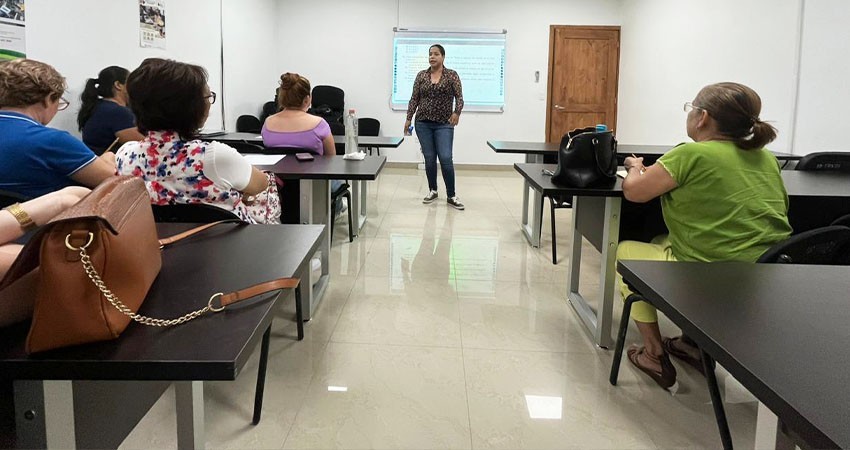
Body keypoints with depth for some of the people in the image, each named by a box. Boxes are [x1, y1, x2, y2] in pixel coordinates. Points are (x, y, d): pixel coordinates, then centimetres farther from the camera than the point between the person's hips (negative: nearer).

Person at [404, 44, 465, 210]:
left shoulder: (452, 75, 0)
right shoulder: (421, 75, 6)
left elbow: (459, 97, -5)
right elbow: (414, 99, 7)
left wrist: (457, 112, -22)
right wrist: (408, 119, 1)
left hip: (444, 124, -2)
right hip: (423, 123, 3)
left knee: (446, 159, -11)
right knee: (429, 159, 5)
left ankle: (451, 196, -2)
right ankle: (432, 190, 21)